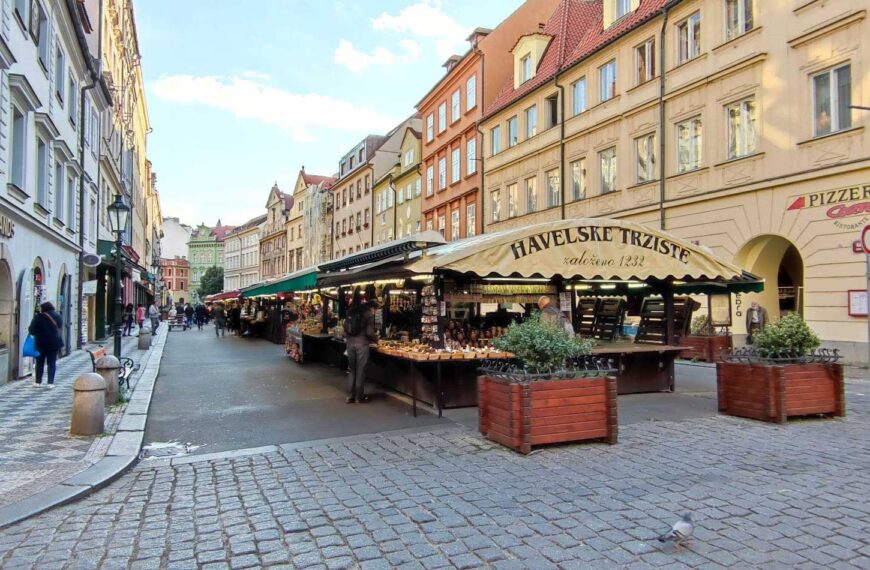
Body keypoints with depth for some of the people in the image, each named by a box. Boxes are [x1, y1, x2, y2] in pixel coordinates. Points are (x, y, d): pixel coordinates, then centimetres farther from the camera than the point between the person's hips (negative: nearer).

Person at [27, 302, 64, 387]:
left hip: (42, 343, -3)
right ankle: (51, 382, 2)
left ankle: (38, 382, 16)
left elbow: (31, 330, -8)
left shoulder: (39, 317, -11)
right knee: (52, 362, 6)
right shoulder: (58, 316, 2)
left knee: (40, 362, 11)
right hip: (55, 343, 3)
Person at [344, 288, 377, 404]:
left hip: (350, 343, 5)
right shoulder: (368, 312, -8)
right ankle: (360, 397, 14)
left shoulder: (350, 311, 5)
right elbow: (370, 332, -11)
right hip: (362, 343, -4)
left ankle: (350, 396, 18)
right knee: (360, 371, 6)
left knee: (352, 370, 15)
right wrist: (376, 338, 8)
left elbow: (345, 329, 5)